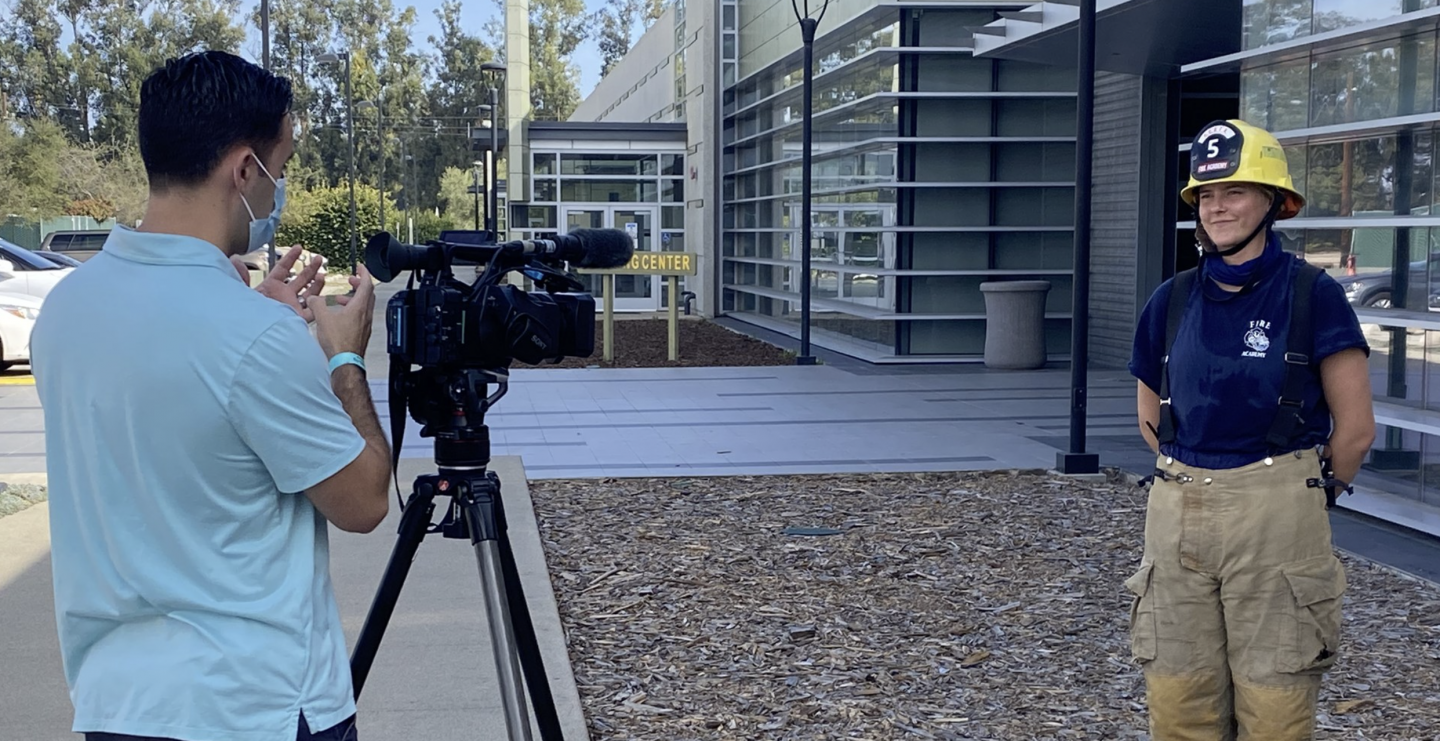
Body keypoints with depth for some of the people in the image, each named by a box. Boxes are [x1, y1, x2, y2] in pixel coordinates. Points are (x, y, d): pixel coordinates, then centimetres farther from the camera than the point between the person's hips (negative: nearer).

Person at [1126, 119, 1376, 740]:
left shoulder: (1312, 294, -6)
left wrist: (1308, 497, 9)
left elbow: (1355, 429, -2)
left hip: (1276, 519, -4)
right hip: (1177, 514, 4)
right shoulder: (1173, 300, 6)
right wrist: (1194, 479, 14)